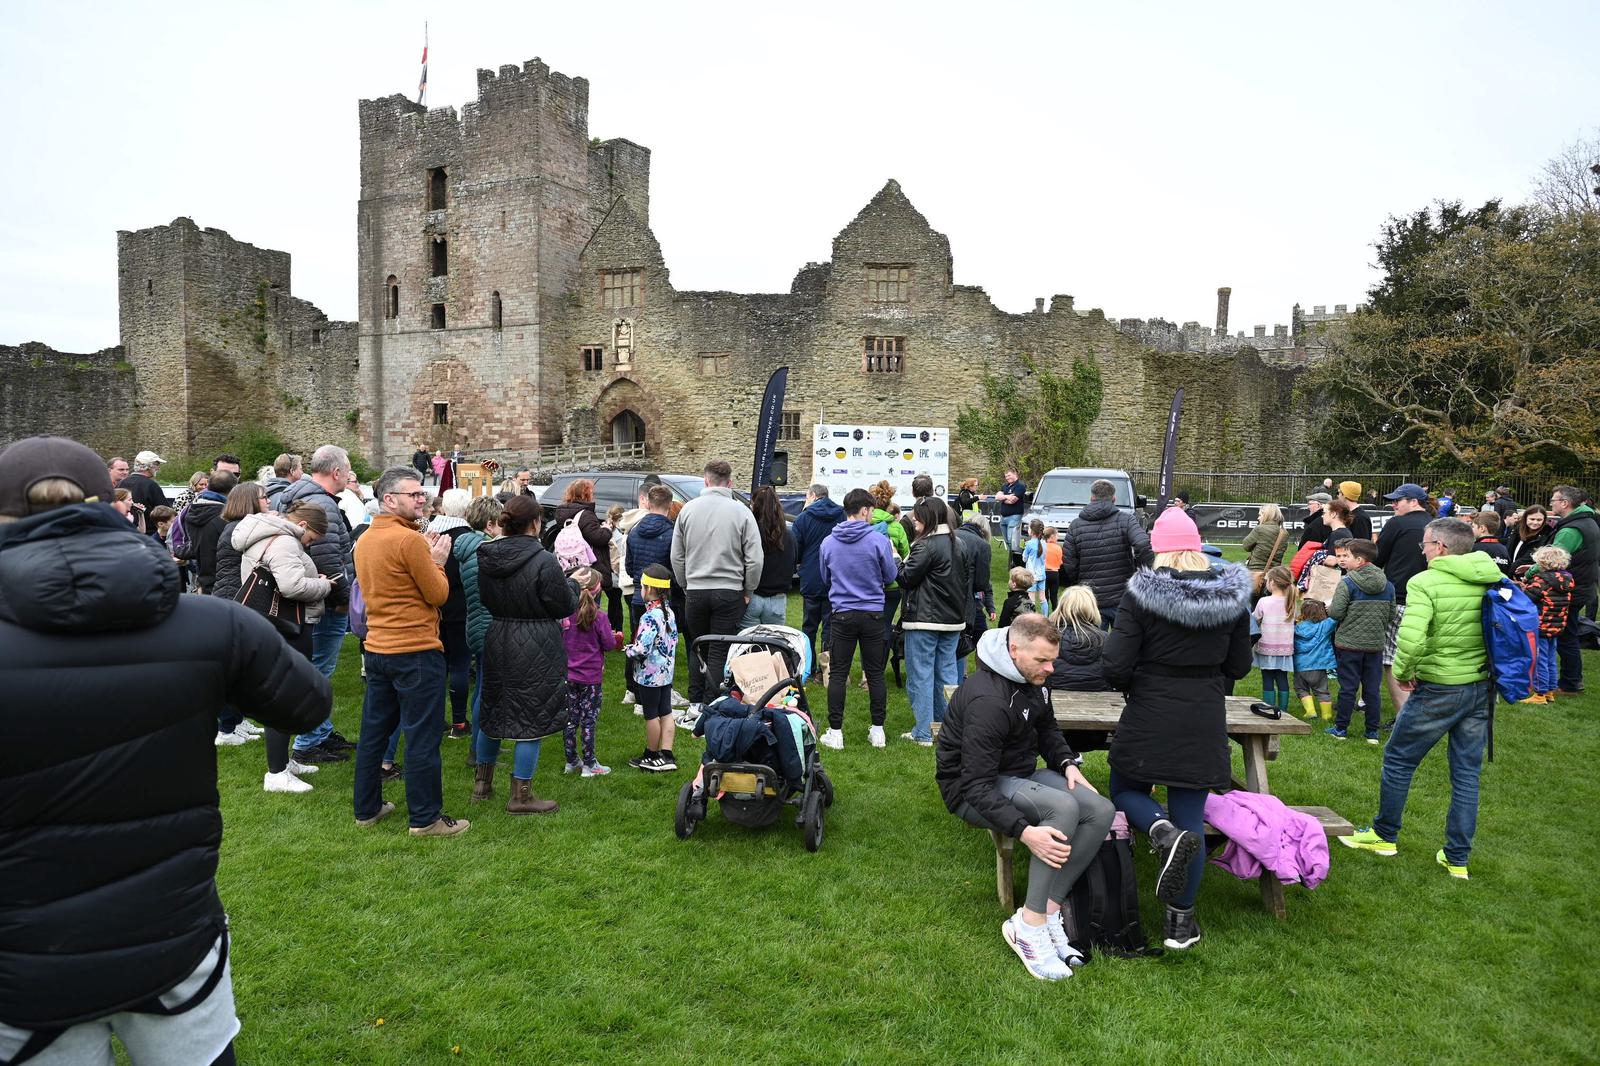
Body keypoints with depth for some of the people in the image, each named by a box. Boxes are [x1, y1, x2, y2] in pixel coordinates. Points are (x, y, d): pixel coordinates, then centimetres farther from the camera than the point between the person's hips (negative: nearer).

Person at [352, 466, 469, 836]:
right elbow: (439, 594, -13)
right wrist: (437, 561, 2)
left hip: (377, 648, 9)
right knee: (423, 737, 0)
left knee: (373, 732, 16)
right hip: (416, 650, -9)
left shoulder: (365, 539, 10)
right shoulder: (409, 539, -17)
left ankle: (367, 809, 28)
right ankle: (425, 818, 8)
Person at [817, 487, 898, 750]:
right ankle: (878, 730, 15)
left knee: (838, 674, 6)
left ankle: (835, 732, 7)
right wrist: (894, 558, 19)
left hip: (841, 614, 1)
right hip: (873, 614, -1)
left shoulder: (828, 542, -1)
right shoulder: (878, 540, -11)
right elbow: (891, 577, 1)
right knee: (875, 673, 9)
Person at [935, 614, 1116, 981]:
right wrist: (1024, 831, -39)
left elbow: (1047, 729, 19)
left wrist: (1067, 763, -1)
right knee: (1064, 808, -32)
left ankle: (1048, 911, -12)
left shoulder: (1030, 679, 0)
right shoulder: (987, 699, -28)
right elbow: (977, 785, -30)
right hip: (973, 792, -9)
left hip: (1020, 774, 9)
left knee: (1101, 810, -12)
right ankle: (1029, 926, -24)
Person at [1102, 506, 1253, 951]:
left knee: (1125, 792, 20)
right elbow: (1239, 666, 6)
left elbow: (1114, 667, -16)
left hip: (1148, 718, -3)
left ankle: (1165, 833, -11)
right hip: (1204, 722, 3)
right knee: (1191, 816, 12)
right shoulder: (1233, 595, -2)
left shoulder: (1142, 593, -14)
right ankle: (1181, 920, 19)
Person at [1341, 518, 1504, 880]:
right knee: (1467, 773, 14)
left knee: (1398, 759, 12)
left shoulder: (1425, 583, -17)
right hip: (1482, 690, 6)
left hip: (1439, 690, -6)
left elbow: (1411, 640, -29)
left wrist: (1402, 673, -12)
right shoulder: (1492, 580, 1)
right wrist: (1489, 667, 15)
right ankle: (1457, 858, 22)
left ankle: (1384, 835, 26)